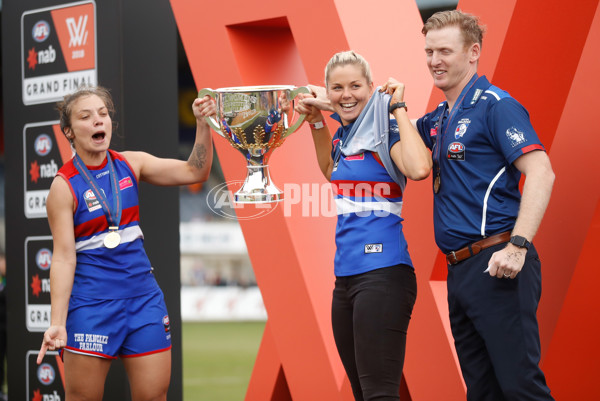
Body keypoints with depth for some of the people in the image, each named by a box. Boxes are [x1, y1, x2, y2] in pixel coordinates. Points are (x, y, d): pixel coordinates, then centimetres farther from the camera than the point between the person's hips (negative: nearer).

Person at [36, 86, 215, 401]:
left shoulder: (130, 164, 6)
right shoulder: (64, 186, -7)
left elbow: (195, 172, 3)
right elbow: (63, 257, -12)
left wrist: (203, 124, -12)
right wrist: (57, 324, -20)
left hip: (144, 296, 5)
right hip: (91, 301, -4)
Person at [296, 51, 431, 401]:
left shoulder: (384, 134, -10)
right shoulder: (344, 136, 14)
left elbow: (419, 169, -31)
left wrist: (398, 108, -20)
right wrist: (316, 120, 23)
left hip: (383, 274, -9)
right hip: (346, 276, 9)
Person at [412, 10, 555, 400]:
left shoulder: (494, 105, -6)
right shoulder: (438, 119, 19)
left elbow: (540, 174, -16)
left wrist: (518, 247, -24)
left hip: (496, 267, -9)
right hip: (460, 269, 9)